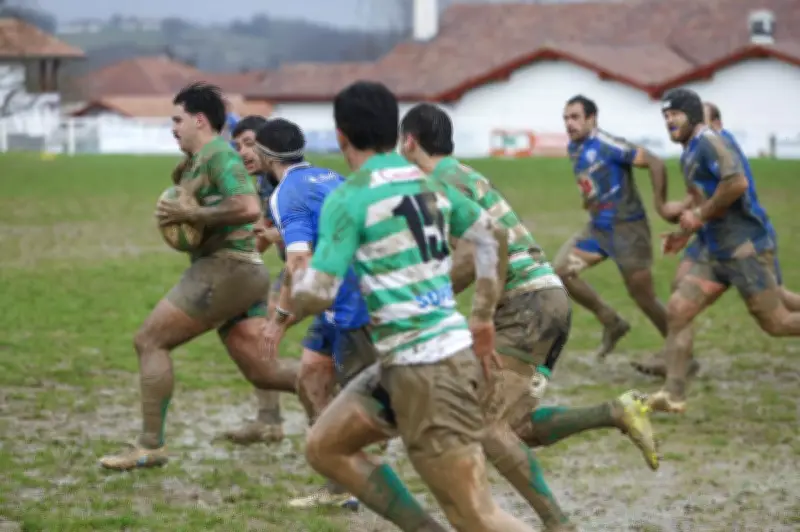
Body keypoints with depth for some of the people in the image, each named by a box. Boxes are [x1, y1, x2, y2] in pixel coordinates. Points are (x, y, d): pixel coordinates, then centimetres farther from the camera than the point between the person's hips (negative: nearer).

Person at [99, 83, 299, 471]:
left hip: (225, 268, -10)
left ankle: (150, 446, -4)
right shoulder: (198, 160, 20)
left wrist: (191, 215, -18)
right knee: (263, 372, 6)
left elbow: (249, 208, -25)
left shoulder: (218, 153, -11)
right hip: (242, 272, 10)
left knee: (149, 340, -5)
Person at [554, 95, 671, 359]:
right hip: (598, 228, 8)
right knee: (562, 269, -4)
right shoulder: (574, 148, 7)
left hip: (626, 228, -8)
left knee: (643, 296, -4)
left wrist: (660, 203, -16)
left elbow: (655, 163, -20)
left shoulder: (606, 145, -18)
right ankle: (612, 323, 10)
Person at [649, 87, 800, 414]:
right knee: (678, 310, -1)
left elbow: (737, 182, -29)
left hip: (745, 248, -9)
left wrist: (700, 215, -19)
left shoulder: (708, 141, -14)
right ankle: (674, 395, -1)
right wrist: (686, 234, 16)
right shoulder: (690, 152, 15)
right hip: (714, 250, 9)